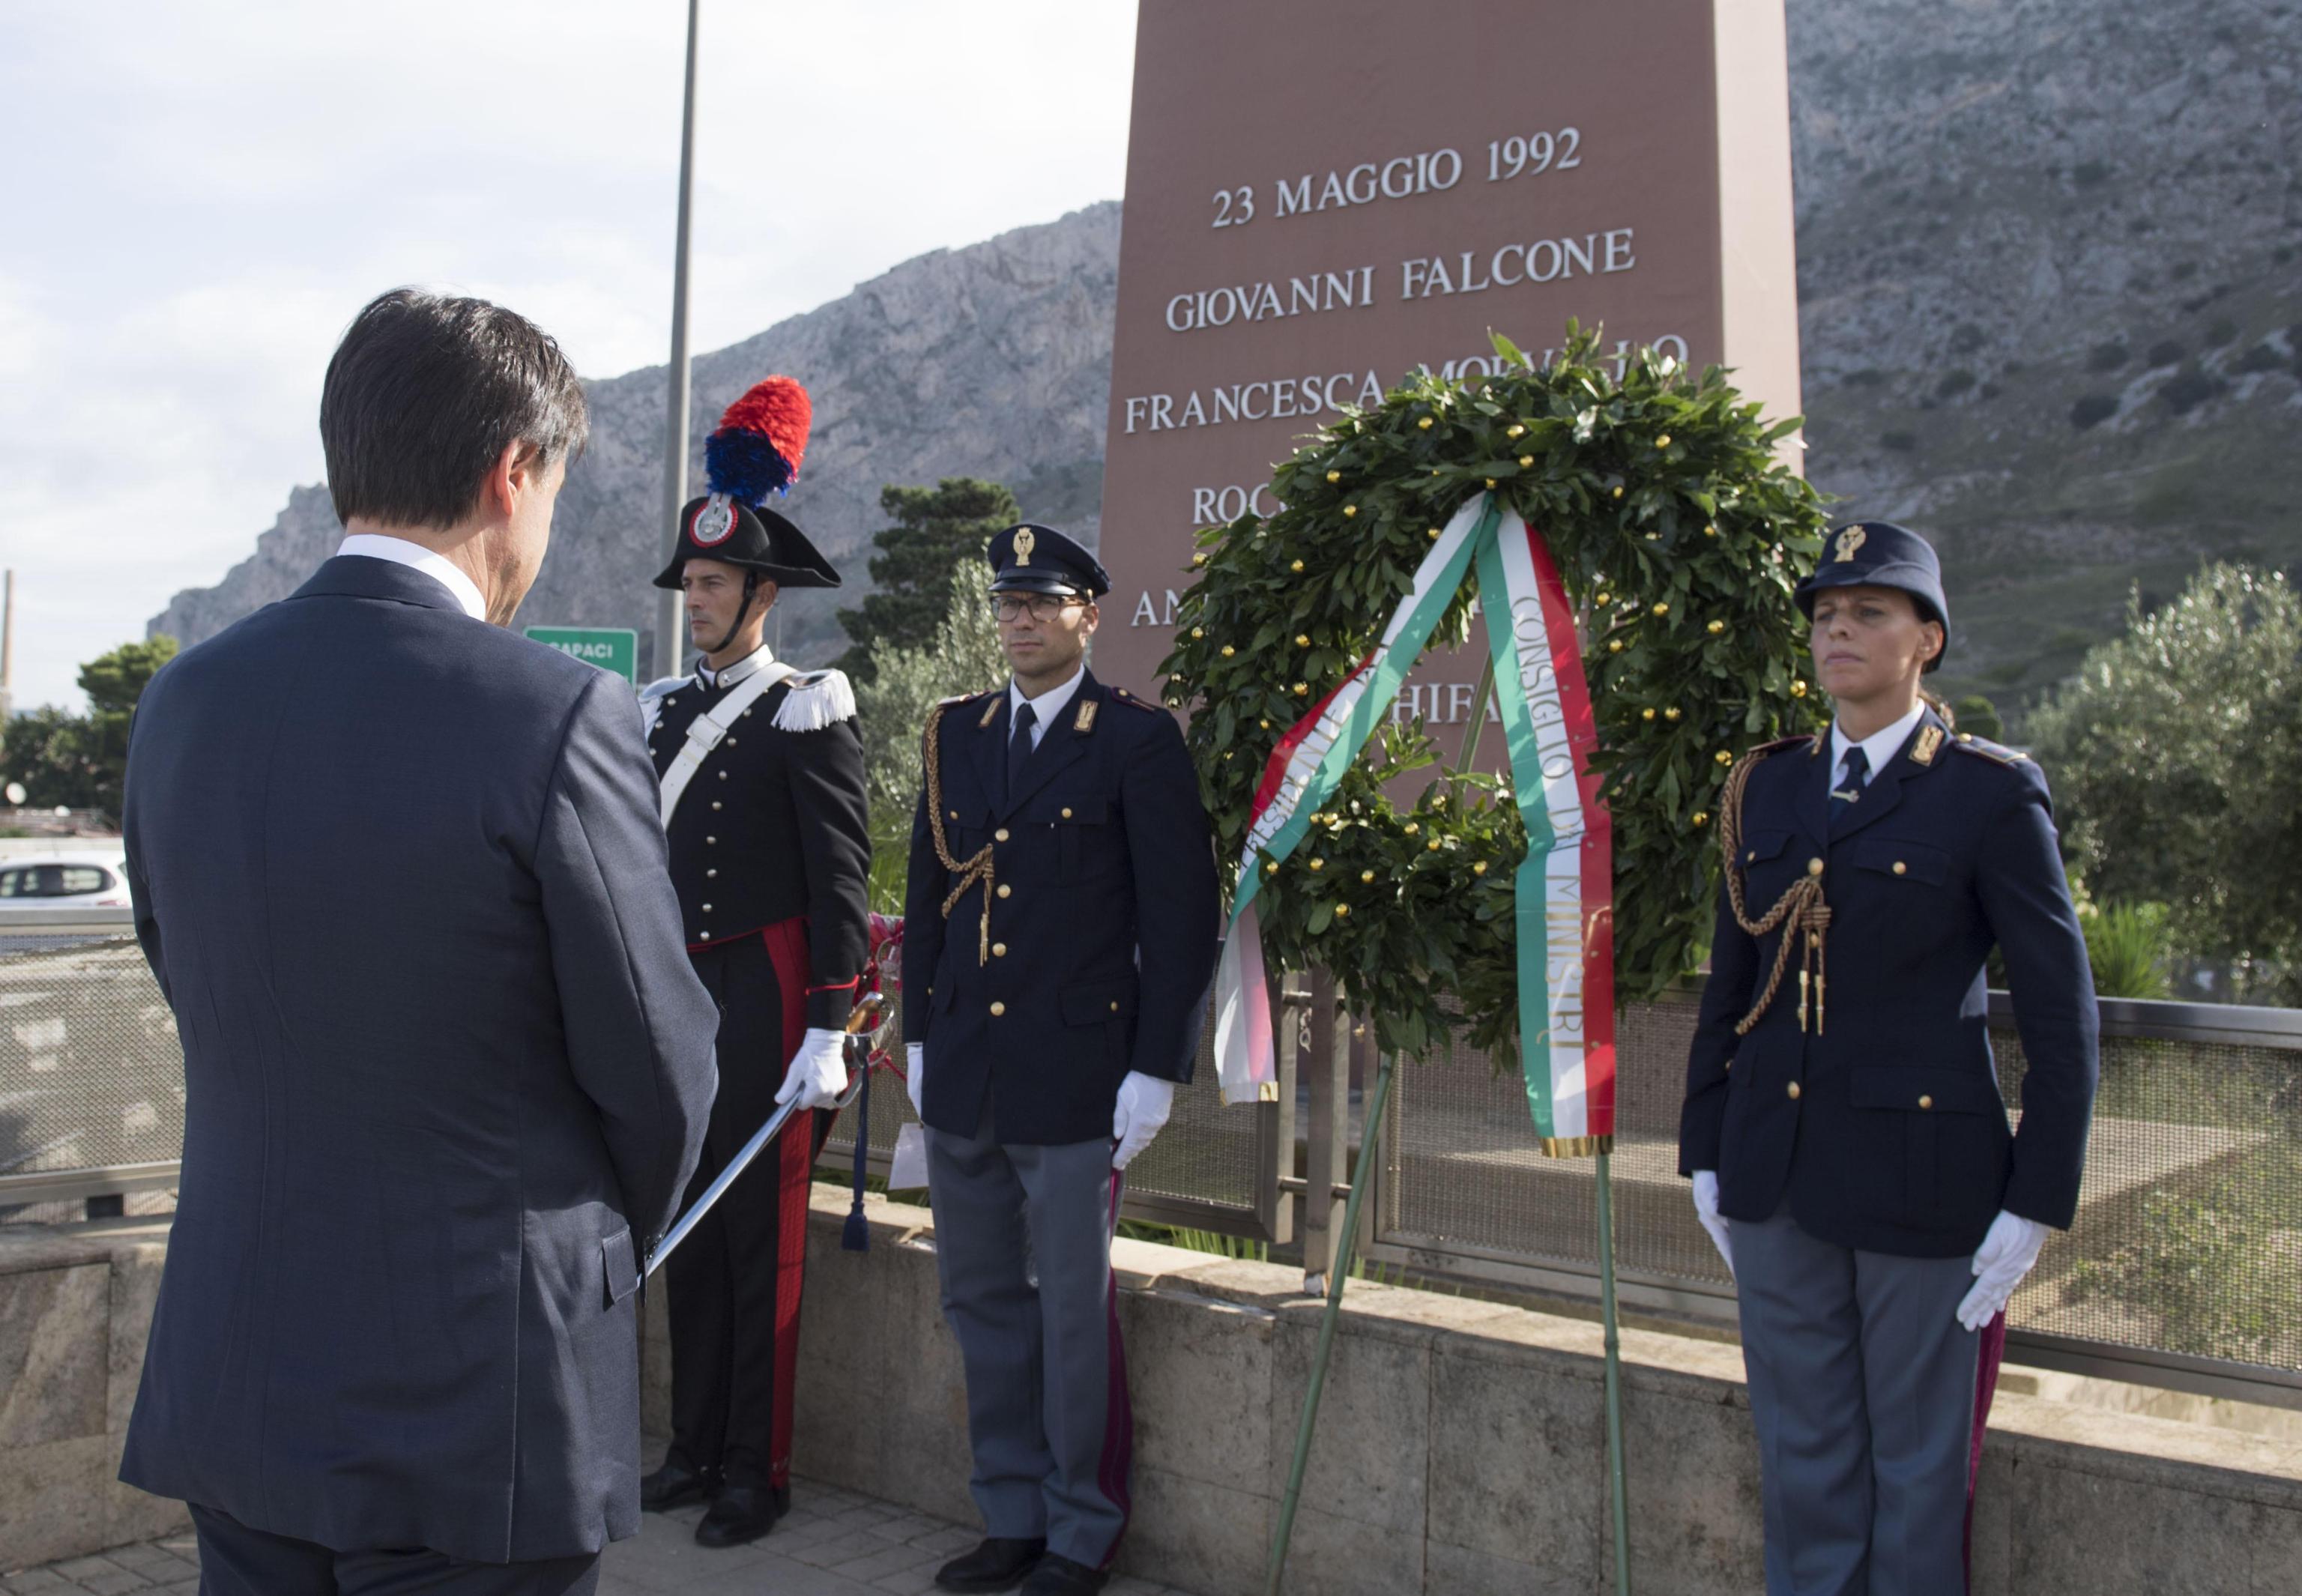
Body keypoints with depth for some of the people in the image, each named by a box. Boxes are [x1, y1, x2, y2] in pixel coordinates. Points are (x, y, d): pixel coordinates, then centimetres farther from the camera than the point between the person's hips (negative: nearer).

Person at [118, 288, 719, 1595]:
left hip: (230, 1382, 6)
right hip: (474, 1406, -5)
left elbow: (200, 997, 10)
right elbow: (656, 1074, -11)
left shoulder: (184, 702, 0)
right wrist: (608, 1246, 10)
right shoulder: (557, 716, -19)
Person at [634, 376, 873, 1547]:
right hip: (677, 996, 6)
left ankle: (756, 1471, 12)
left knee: (761, 1233, 0)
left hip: (767, 1000, -6)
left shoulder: (807, 715, -7)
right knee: (688, 1223, 12)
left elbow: (840, 880, -11)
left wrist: (828, 1031, -15)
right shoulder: (664, 713, 13)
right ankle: (695, 1444, 25)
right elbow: (647, 866, 17)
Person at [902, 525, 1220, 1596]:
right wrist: (918, 1036, 12)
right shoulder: (956, 733, 11)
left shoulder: (1137, 741, -5)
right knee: (981, 1303, 14)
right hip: (962, 1077, 6)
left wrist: (1156, 1070, -11)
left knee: (1074, 1314, 4)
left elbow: (1180, 914, -8)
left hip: (1075, 1076, -6)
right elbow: (927, 893, 16)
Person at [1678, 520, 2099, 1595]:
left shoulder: (1992, 794, -6)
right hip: (1777, 1174, 5)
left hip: (1918, 1176, -4)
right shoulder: (1765, 788, 8)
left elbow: (2061, 1013, -6)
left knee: (1915, 1463, 8)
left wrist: (2036, 1204, -8)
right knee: (1800, 1450, 14)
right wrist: (1704, 1156, 11)